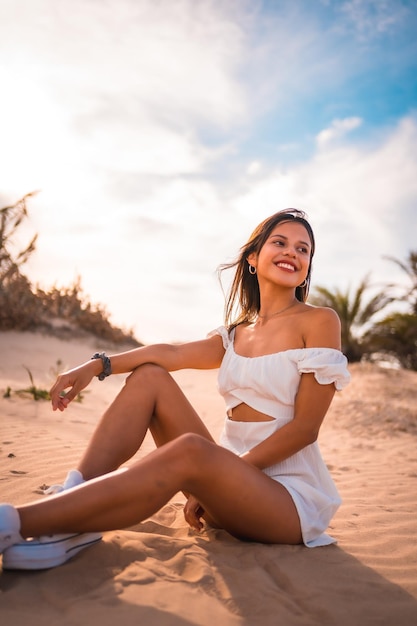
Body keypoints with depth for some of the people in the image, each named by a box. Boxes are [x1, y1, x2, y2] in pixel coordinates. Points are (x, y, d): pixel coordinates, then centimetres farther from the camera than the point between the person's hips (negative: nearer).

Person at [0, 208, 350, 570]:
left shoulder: (319, 322, -4)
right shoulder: (237, 334, 14)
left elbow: (305, 426, -11)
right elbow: (174, 353, -4)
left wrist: (219, 479, -15)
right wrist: (99, 365, -21)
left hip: (290, 495, -6)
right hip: (234, 480, 6)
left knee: (190, 450, -36)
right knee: (149, 376, -5)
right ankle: (72, 501, -20)